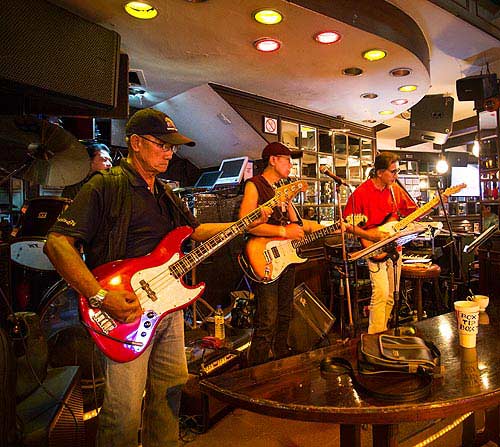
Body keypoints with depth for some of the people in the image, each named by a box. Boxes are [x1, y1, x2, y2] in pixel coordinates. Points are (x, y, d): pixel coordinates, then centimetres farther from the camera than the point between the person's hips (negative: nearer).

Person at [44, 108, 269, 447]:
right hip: (128, 309, -7)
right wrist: (100, 297, -27)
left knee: (170, 388, 20)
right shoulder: (105, 186, -11)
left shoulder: (166, 196, 15)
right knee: (125, 413, -1)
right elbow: (56, 242, -17)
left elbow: (197, 230, 20)